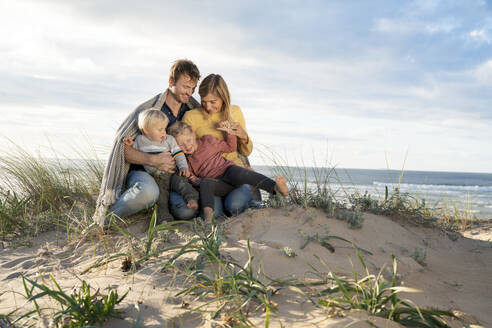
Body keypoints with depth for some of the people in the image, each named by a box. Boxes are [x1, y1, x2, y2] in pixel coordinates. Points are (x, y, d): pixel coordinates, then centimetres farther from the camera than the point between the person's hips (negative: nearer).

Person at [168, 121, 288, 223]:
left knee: (240, 174, -36)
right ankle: (208, 213, -55)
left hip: (228, 169, -1)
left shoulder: (207, 140, 15)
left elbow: (230, 147, 20)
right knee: (205, 183, -33)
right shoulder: (187, 161, 18)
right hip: (217, 183, 2)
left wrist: (229, 132, 6)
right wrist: (195, 180, 0)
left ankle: (275, 187, -56)